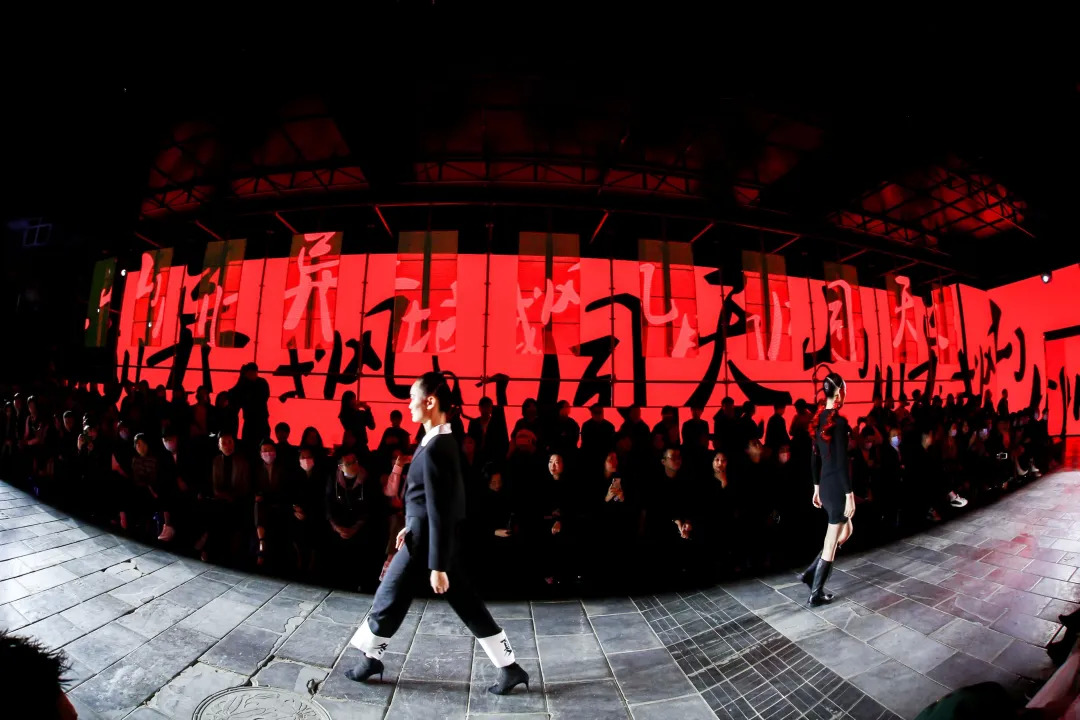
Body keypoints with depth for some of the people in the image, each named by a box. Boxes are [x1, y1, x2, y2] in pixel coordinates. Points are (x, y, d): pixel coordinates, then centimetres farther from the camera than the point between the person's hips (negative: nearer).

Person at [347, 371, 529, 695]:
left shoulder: (435, 448, -24)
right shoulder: (441, 441, 6)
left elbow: (440, 511, -23)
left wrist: (437, 566, -19)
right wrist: (412, 525, 23)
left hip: (426, 540, -9)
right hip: (428, 535, 9)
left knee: (390, 597, 14)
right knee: (467, 604, 13)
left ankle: (370, 659, 39)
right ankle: (509, 667, 20)